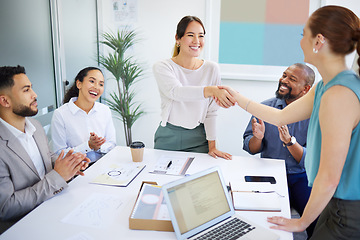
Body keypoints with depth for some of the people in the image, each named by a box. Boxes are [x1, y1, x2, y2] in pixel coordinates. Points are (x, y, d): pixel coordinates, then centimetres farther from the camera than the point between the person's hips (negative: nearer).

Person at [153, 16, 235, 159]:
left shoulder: (211, 69, -1)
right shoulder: (161, 67, -8)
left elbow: (211, 112, 0)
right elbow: (176, 92, -29)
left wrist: (212, 146, -5)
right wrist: (212, 90, -44)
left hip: (198, 139, 1)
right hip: (168, 138, -1)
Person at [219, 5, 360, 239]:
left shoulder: (339, 95, -27)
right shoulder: (324, 88, 4)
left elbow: (329, 179, -24)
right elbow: (281, 117, 19)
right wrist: (237, 97, 27)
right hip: (337, 204, 8)